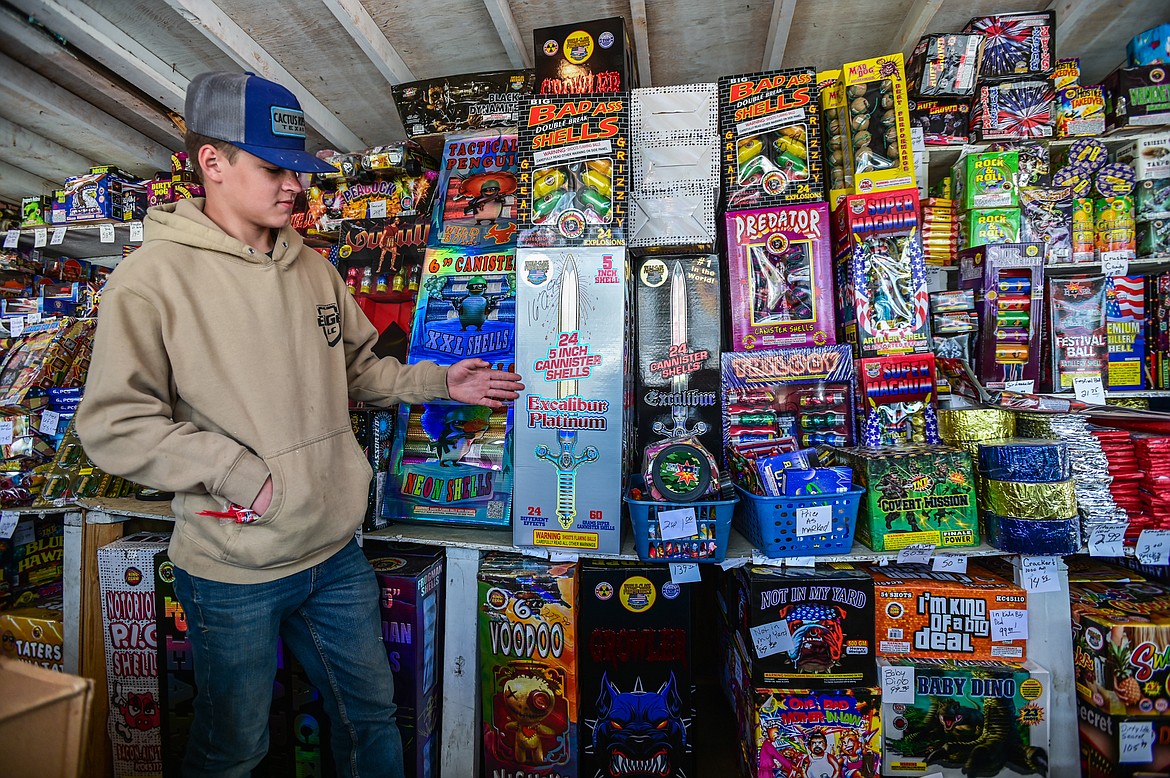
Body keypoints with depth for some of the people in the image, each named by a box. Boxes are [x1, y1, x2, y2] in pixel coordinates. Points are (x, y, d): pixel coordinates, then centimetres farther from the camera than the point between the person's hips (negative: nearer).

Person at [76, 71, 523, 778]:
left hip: (337, 553, 5)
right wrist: (240, 474, -20)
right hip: (233, 572, -4)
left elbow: (360, 370, 12)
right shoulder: (153, 277, -11)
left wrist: (440, 382, 2)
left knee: (373, 714, 22)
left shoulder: (314, 269, 6)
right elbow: (114, 423, -13)